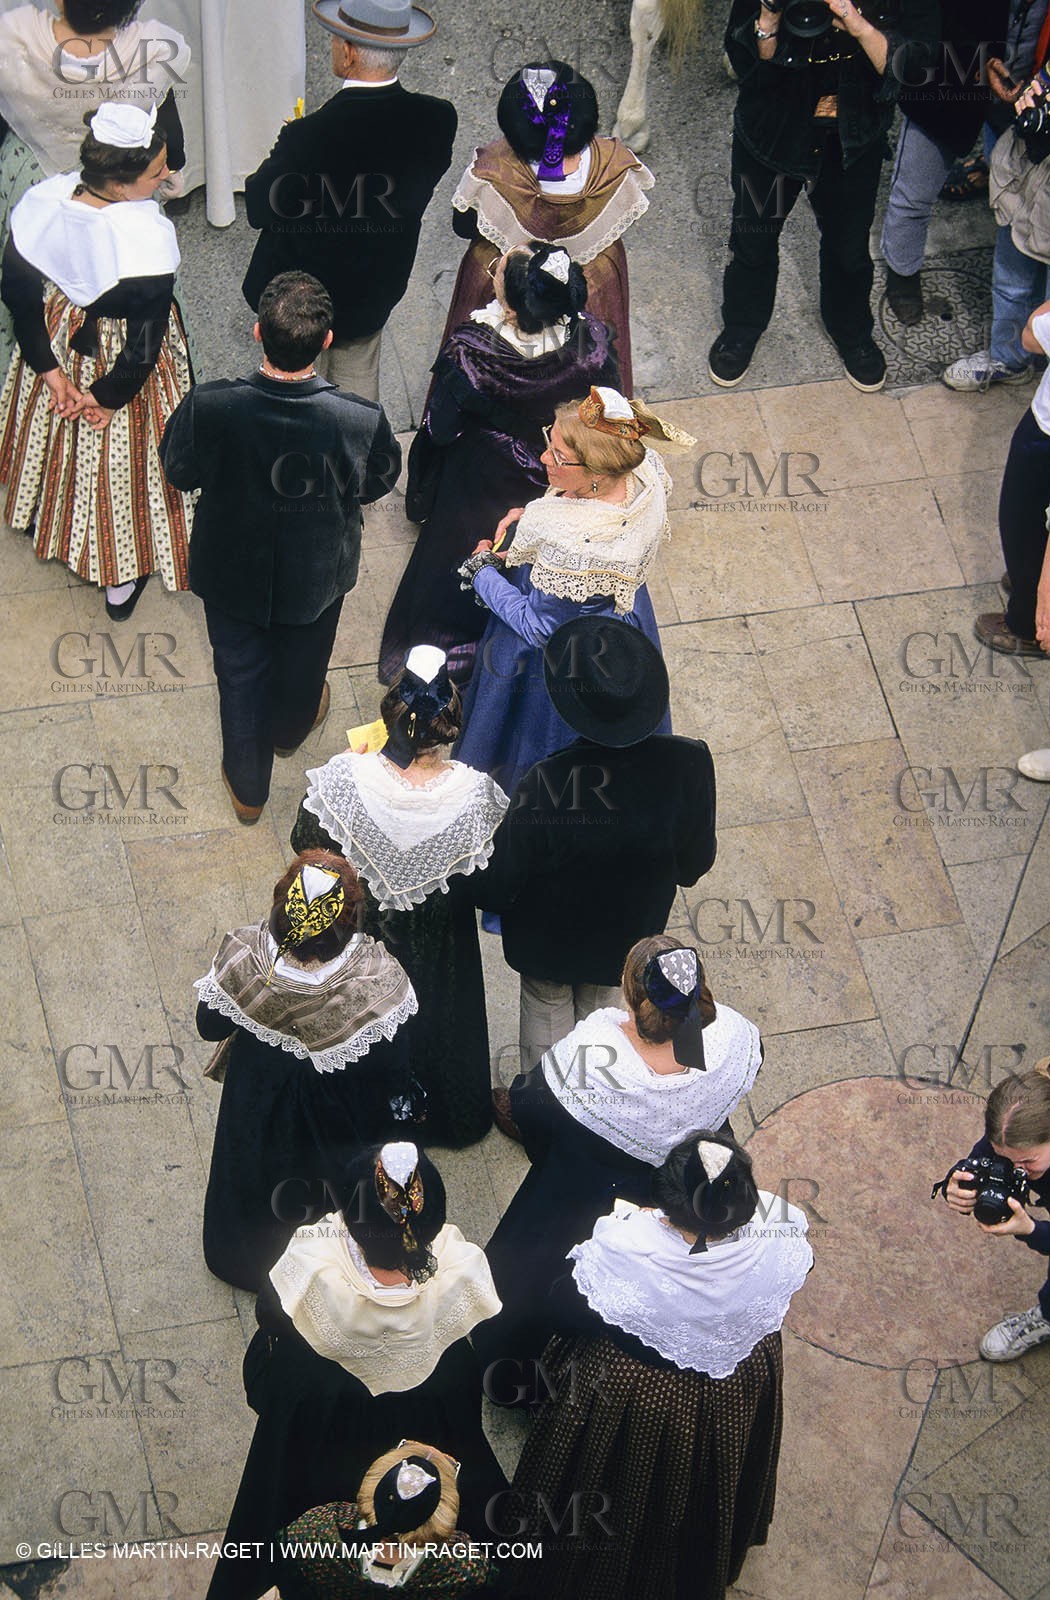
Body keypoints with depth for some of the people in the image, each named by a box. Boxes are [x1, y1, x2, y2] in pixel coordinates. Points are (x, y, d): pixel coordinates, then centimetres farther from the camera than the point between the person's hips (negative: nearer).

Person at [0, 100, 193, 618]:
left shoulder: (41, 202, -24)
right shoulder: (147, 237, -37)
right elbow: (145, 342, -27)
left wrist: (48, 368, 0)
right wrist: (110, 395, -10)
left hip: (58, 340, 4)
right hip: (116, 361, -4)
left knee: (56, 438, 34)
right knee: (119, 457, 23)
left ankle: (46, 521, 64)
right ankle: (122, 578, 46)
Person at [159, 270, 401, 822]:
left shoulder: (209, 408, -34)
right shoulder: (361, 421, -34)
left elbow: (178, 472, -14)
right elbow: (377, 484, -12)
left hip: (232, 570, 0)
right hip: (317, 571, 0)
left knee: (241, 673, 26)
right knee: (303, 659, 32)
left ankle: (248, 790, 48)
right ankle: (291, 729, 64)